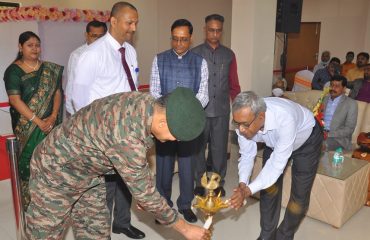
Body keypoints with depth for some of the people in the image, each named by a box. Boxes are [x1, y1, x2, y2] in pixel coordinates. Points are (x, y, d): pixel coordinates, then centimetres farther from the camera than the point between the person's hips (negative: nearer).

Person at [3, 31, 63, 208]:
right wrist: (38, 122, -17)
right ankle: (31, 204, 16)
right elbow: (15, 100, -11)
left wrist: (53, 116, -10)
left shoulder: (49, 69, 8)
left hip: (51, 124, 3)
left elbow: (57, 92, 6)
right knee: (31, 164, 1)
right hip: (27, 126, -3)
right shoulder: (13, 71, -3)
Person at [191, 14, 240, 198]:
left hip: (222, 110, 2)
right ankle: (199, 182, 24)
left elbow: (234, 84, 10)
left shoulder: (229, 55, 8)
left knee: (220, 148, 8)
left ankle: (218, 182, 24)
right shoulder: (195, 53, 0)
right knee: (198, 147, 9)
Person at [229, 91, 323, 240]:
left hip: (307, 140, -4)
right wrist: (242, 184, -34)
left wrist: (249, 190, -47)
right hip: (274, 141, 4)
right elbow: (246, 155, -18)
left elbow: (278, 162, -41)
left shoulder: (285, 119, -46)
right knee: (269, 186, 4)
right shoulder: (243, 120, -30)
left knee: (300, 194, -1)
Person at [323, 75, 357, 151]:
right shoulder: (324, 99, 15)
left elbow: (349, 129, -7)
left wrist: (329, 134, -19)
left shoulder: (351, 103, 0)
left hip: (338, 139, -4)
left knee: (325, 145, -35)